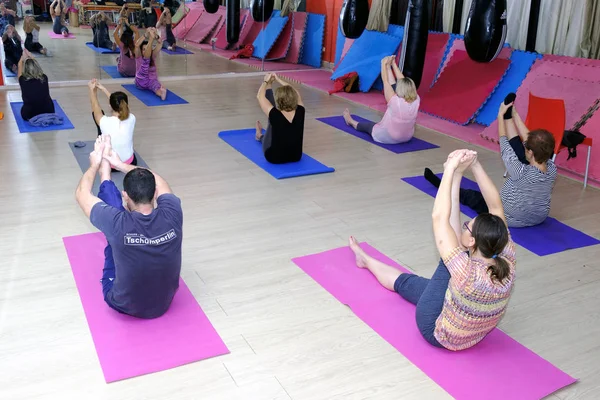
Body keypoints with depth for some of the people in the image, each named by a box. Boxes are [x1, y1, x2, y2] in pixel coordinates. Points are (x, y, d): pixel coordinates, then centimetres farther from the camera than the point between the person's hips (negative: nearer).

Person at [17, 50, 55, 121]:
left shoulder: (23, 81, -11)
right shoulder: (44, 78, -8)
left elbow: (20, 65, 12)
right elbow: (35, 65, 16)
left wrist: (23, 57, 28)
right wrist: (30, 56, 30)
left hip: (29, 116, 0)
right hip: (48, 113, 0)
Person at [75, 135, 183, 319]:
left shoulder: (119, 224, -32)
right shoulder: (172, 216, -24)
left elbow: (81, 193, -12)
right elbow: (159, 182, 0)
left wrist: (94, 165, 5)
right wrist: (121, 165, 11)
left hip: (124, 305, -2)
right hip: (164, 302, 3)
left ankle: (103, 166, 27)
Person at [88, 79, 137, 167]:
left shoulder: (105, 122, -26)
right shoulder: (131, 119, -19)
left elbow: (95, 106, -3)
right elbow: (119, 103, 3)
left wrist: (92, 89, 14)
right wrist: (103, 89, 13)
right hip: (130, 164, 2)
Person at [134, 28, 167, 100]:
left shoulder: (153, 56, 9)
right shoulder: (139, 57, 4)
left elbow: (160, 44, -9)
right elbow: (137, 45, -18)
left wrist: (156, 35, -29)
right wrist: (146, 35, -28)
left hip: (152, 80, 3)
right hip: (141, 81, -2)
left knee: (156, 86, -39)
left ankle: (162, 91, -72)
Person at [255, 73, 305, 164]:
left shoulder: (275, 115, -27)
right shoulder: (300, 112, -17)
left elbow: (260, 96, -10)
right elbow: (295, 93, 4)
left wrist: (266, 81, 8)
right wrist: (278, 79, 14)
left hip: (274, 158, -4)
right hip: (296, 157, 4)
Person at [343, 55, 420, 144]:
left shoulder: (395, 101, -29)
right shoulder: (416, 101, -15)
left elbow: (385, 81, -16)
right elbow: (404, 81, -3)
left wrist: (384, 64, -1)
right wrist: (393, 64, 5)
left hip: (387, 137, -5)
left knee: (368, 125, 27)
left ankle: (351, 121, 56)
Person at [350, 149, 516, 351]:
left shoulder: (469, 274, -40)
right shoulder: (508, 265, -23)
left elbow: (438, 218, -37)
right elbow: (496, 207, -15)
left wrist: (451, 170, -31)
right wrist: (475, 165, -21)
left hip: (441, 335, -6)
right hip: (476, 332, 6)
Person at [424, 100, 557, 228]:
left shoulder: (521, 172, -35)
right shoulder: (552, 169, -19)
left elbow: (504, 143, -20)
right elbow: (529, 141, -6)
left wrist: (500, 114, -7)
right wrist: (515, 114, 1)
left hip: (510, 220, -5)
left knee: (472, 196, 20)